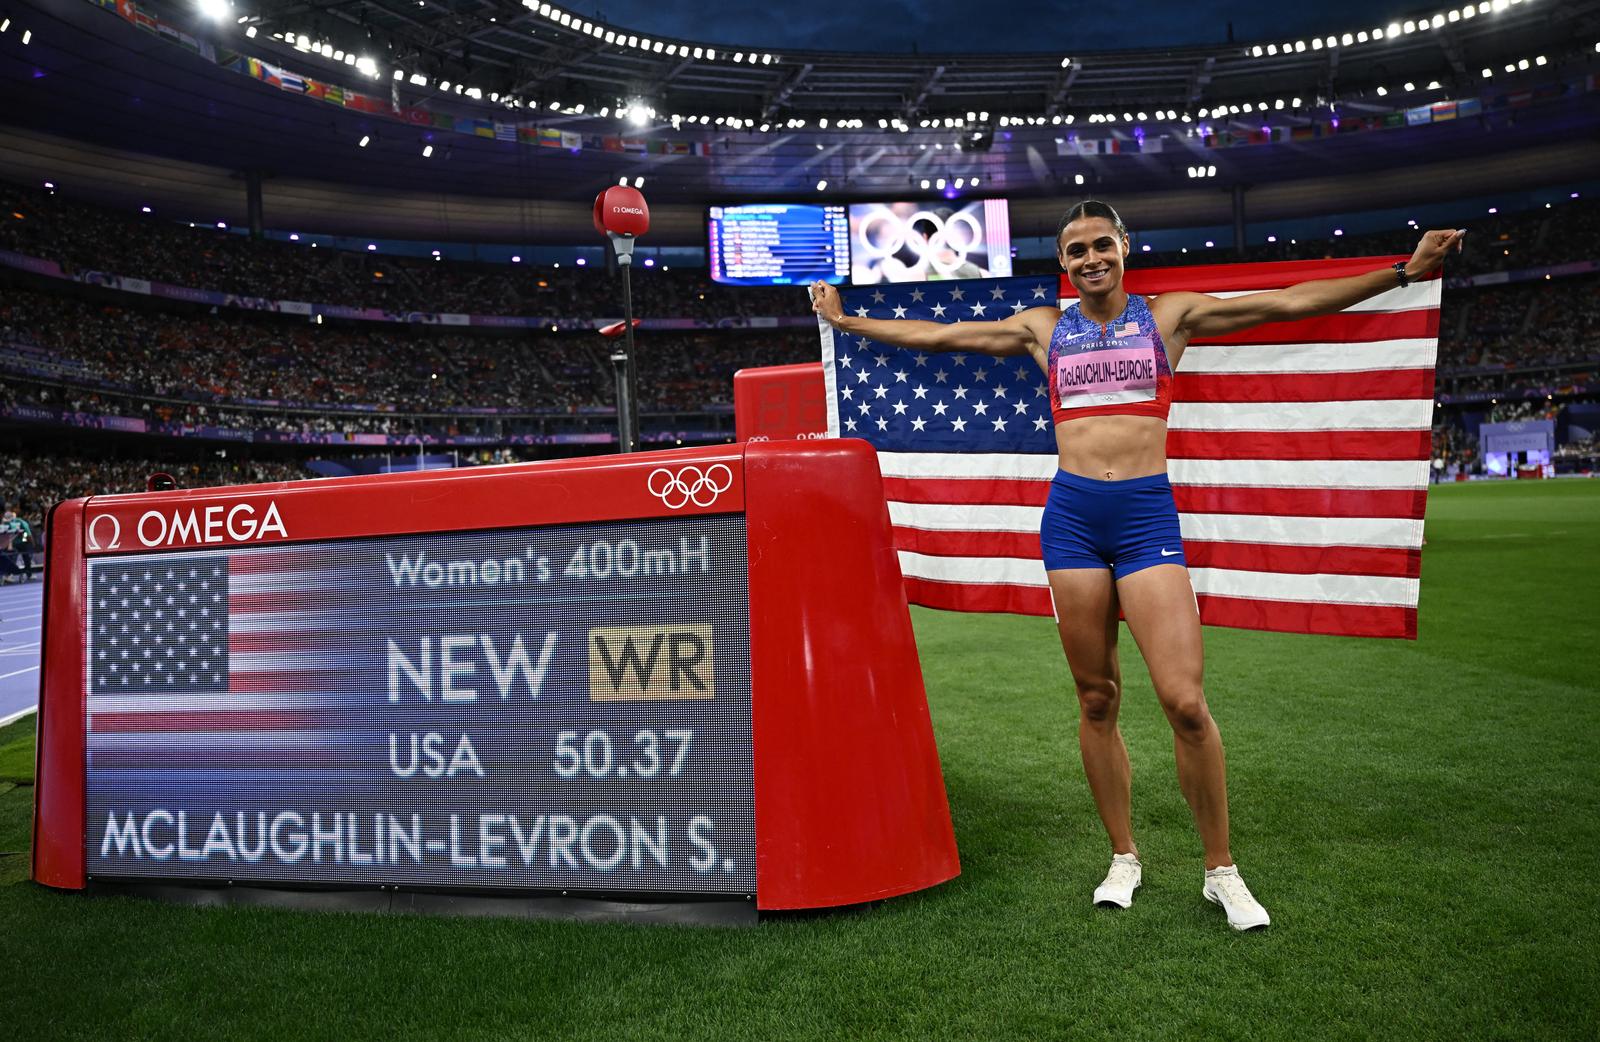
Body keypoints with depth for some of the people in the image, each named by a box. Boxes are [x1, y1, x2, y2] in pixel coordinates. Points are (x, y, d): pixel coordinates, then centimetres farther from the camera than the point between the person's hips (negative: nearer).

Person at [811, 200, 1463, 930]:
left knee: (1185, 702, -9)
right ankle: (1124, 858, 22)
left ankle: (1221, 870, 10)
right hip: (1071, 516, 2)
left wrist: (1403, 272, -2)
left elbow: (1291, 303, 5)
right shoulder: (1043, 329, 14)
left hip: (1147, 514, -2)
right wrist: (846, 322, 20)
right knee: (1097, 700, 6)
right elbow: (936, 335, 18)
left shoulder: (1170, 315, 9)